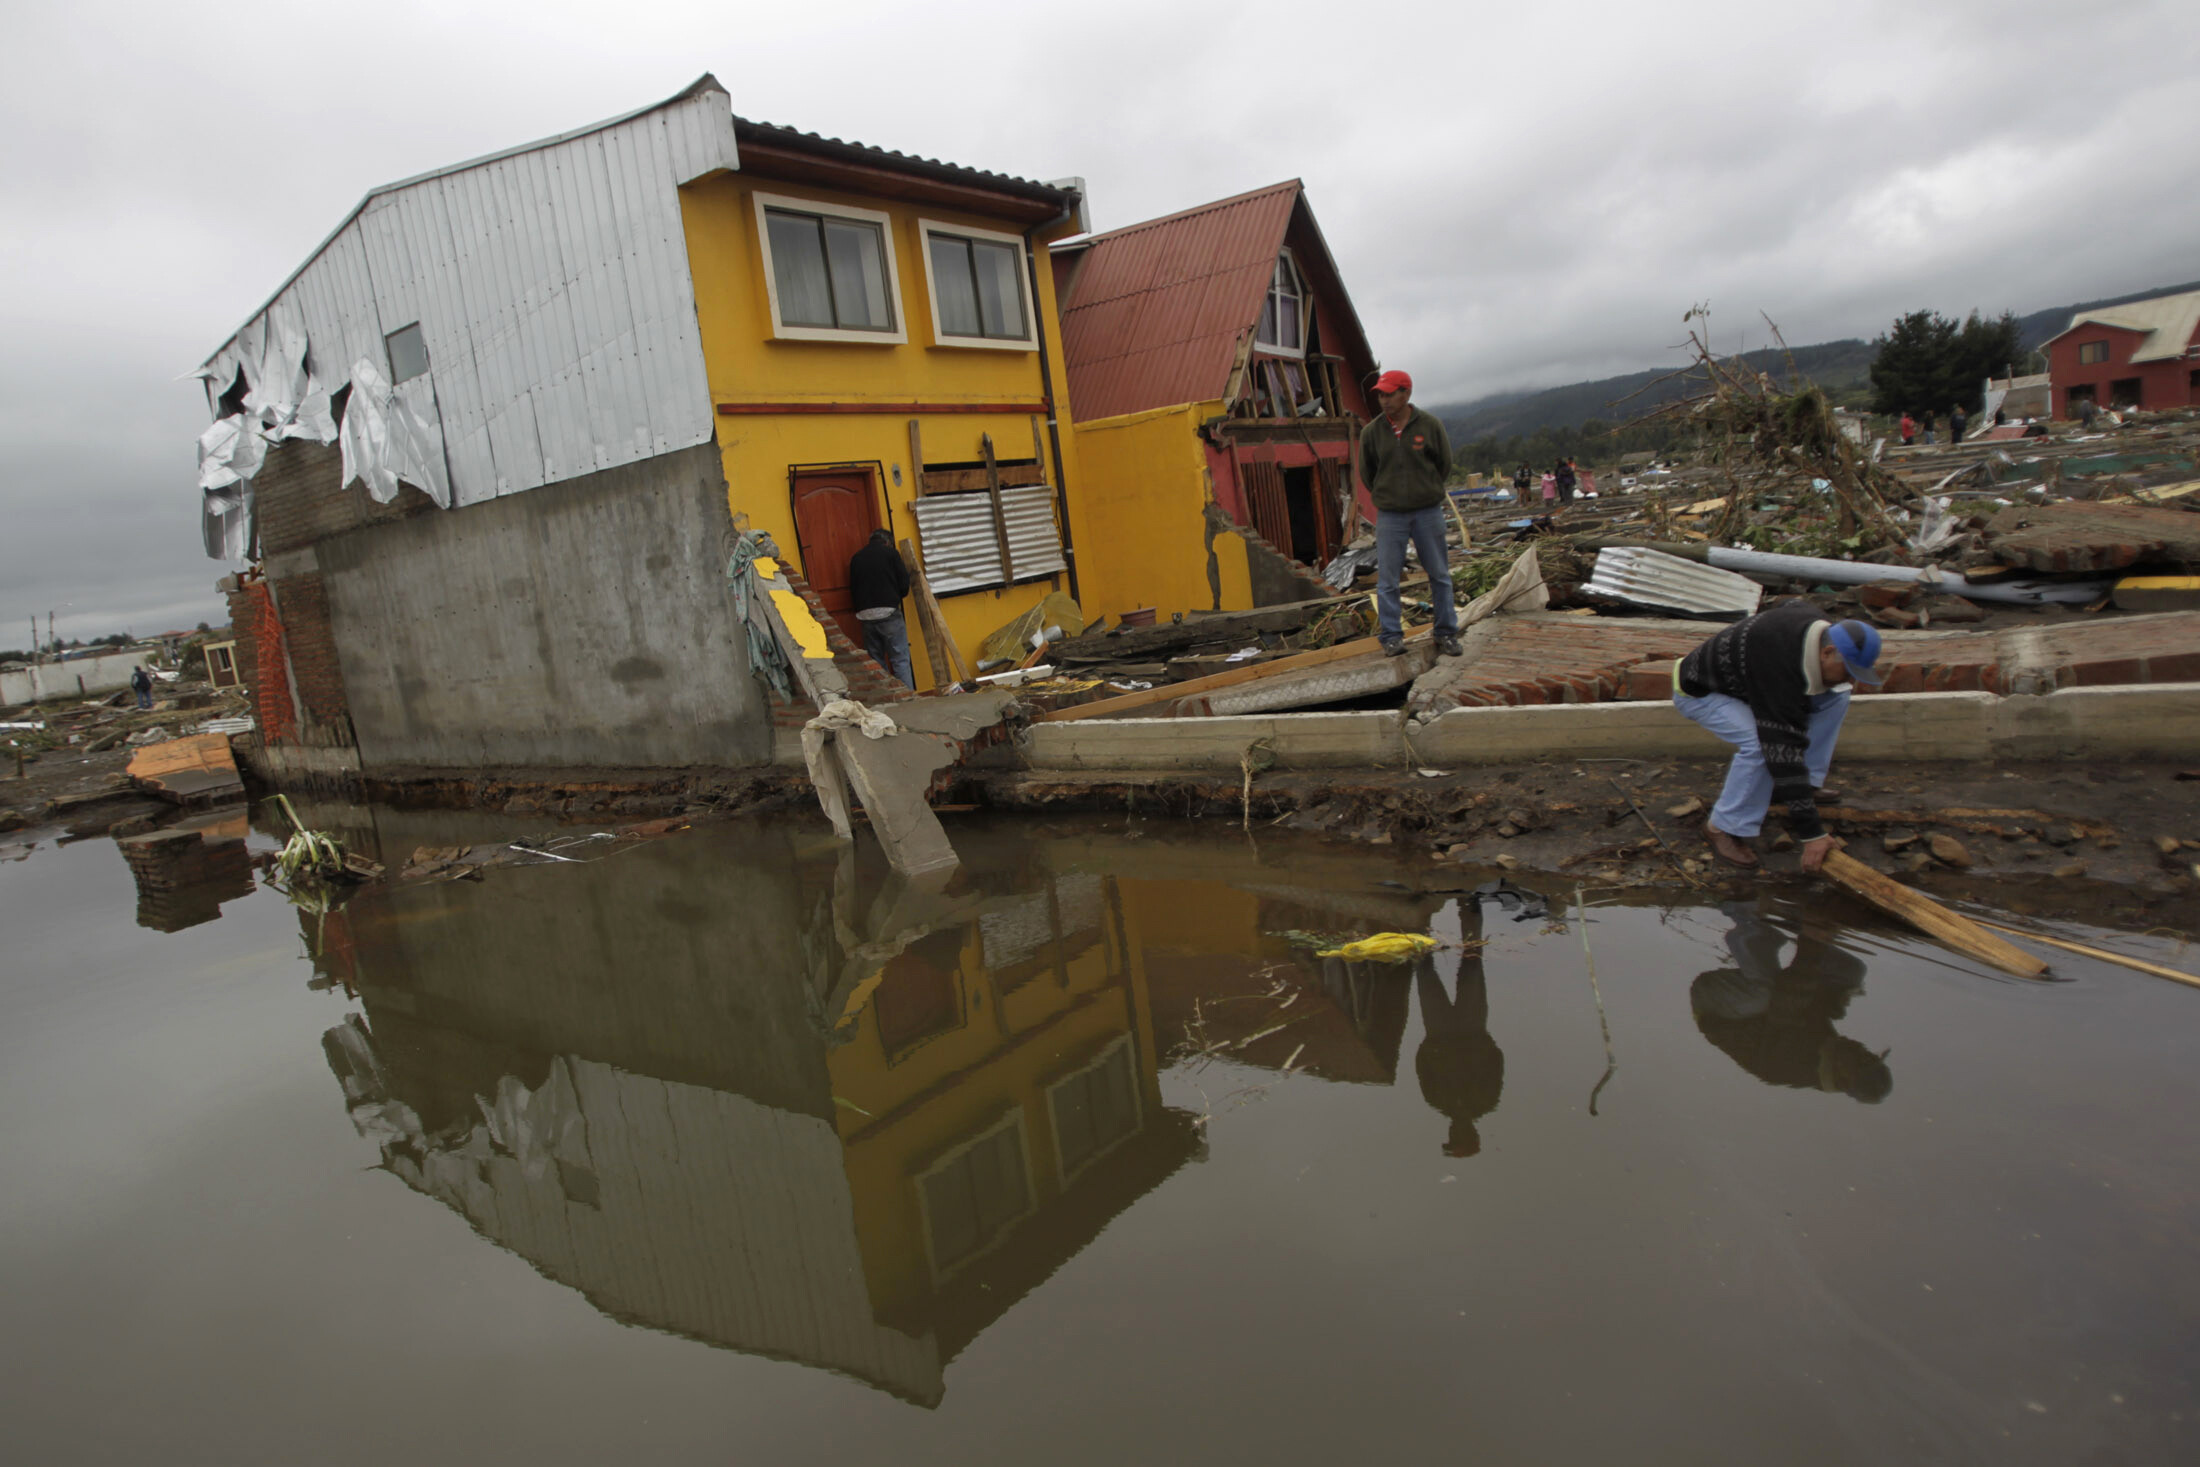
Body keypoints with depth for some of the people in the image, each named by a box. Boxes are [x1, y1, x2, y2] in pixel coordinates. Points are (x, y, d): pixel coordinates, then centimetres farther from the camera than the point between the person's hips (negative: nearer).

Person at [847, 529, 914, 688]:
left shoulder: (856, 558, 13)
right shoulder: (890, 553, 1)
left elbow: (853, 589, 15)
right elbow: (904, 585, -1)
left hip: (865, 615, 4)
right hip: (888, 613, -4)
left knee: (876, 661, 10)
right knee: (900, 660, -2)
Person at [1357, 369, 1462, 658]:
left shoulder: (1430, 426, -4)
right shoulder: (1371, 432, -1)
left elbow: (1444, 464, 8)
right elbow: (1366, 473, 11)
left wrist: (1428, 492, 10)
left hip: (1428, 512, 0)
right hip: (1390, 515, 0)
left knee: (1440, 575, 7)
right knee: (1387, 579, -1)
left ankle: (1446, 633, 18)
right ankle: (1391, 635, 9)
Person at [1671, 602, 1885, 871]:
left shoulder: (1820, 624, -14)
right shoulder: (1780, 668, -40)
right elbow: (1785, 747, -42)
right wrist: (1811, 833, -41)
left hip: (1743, 680, 9)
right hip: (1698, 690, -9)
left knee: (1836, 697, -1)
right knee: (1761, 744, -33)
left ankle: (1807, 785, 7)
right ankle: (1725, 828, -16)